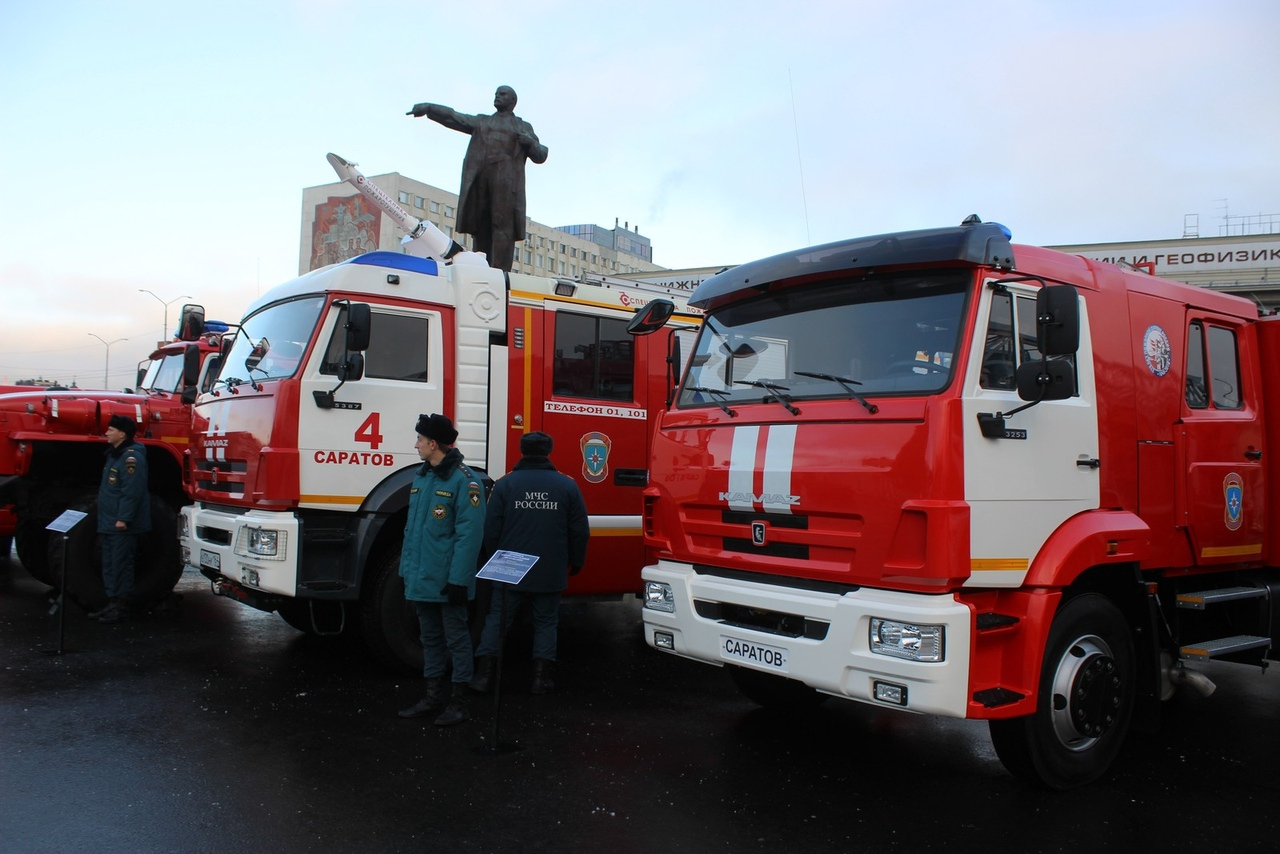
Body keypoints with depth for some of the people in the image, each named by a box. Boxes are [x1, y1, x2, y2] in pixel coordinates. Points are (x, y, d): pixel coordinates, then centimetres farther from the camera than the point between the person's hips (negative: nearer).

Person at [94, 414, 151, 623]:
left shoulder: (131, 457, -17)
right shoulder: (115, 454, 17)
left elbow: (132, 491, -23)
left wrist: (123, 518, -24)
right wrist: (110, 519, 21)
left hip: (123, 525, -11)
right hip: (110, 524, 11)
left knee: (121, 566, -5)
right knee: (110, 566, 15)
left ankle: (121, 608, 1)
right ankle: (113, 604, 23)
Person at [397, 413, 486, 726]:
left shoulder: (464, 480, -14)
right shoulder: (421, 477, 11)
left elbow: (469, 534, -18)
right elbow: (411, 527, 16)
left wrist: (458, 579, -21)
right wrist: (406, 568, 12)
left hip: (447, 580, -8)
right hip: (421, 580, 8)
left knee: (456, 638, 4)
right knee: (430, 637, 16)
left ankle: (458, 700, 14)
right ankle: (434, 695, 28)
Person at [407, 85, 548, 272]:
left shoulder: (524, 127, 24)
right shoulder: (481, 121, 30)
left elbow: (540, 156, 16)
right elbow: (453, 117, 17)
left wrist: (531, 143, -5)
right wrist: (428, 107, 2)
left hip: (506, 175, -3)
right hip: (479, 175, 3)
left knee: (503, 224, -15)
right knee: (480, 227, -6)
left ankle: (500, 274, -23)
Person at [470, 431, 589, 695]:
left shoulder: (506, 483, -4)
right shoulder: (567, 485, -2)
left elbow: (491, 528, -2)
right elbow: (580, 530, 1)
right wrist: (575, 562, 15)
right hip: (551, 572, 0)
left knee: (497, 618, 10)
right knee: (546, 622, 11)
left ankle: (484, 673, 9)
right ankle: (541, 677, 12)